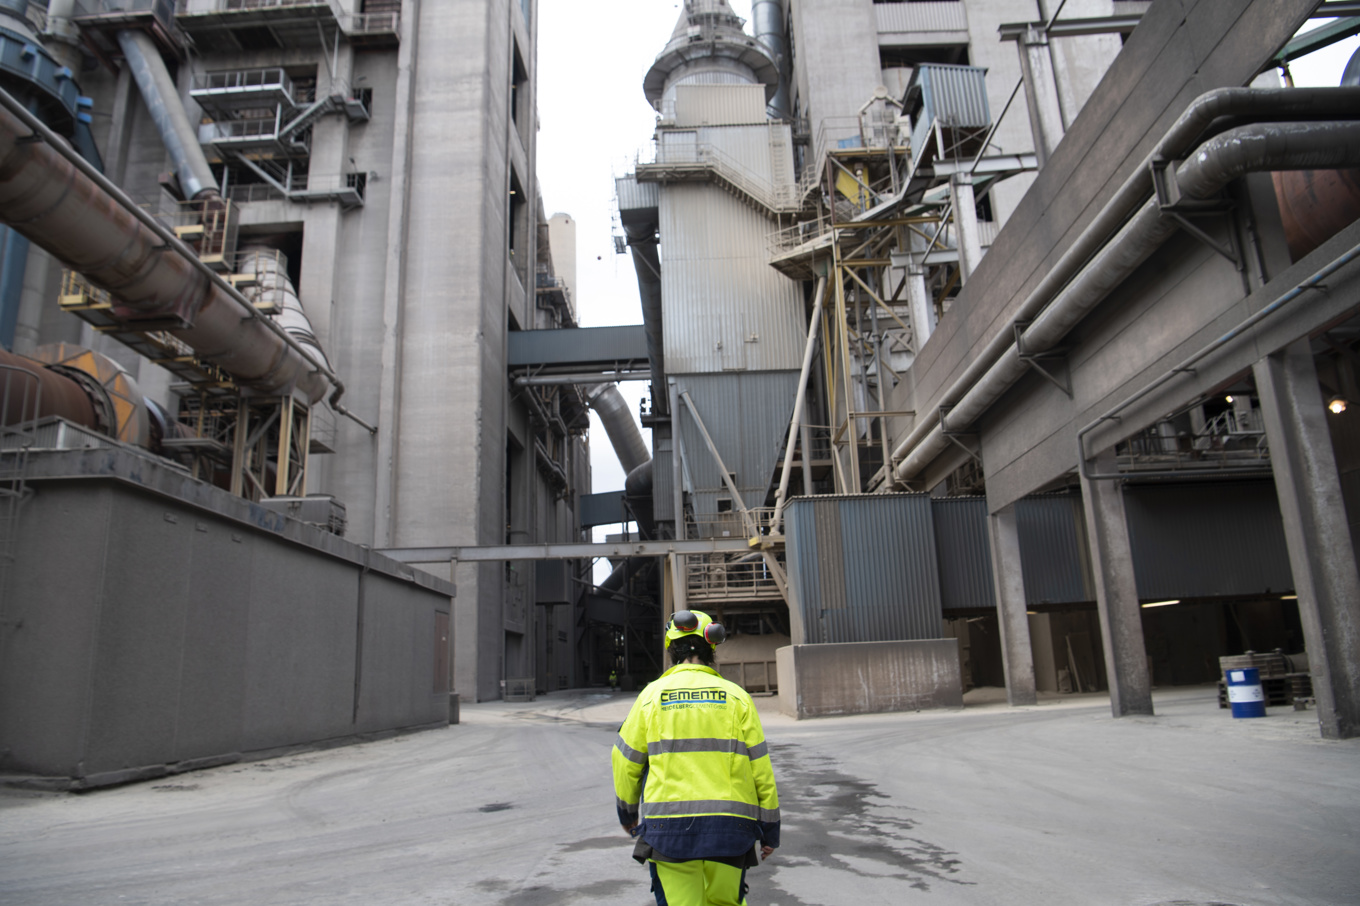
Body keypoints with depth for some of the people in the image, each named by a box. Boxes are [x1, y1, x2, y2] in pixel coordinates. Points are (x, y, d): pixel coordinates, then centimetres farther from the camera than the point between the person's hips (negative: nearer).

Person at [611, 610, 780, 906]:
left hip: (669, 826, -1)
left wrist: (627, 811, 24)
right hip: (729, 830, 1)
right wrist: (770, 829, 12)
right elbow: (760, 767, 2)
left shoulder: (653, 694, 1)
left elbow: (626, 760, 7)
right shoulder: (736, 696, 2)